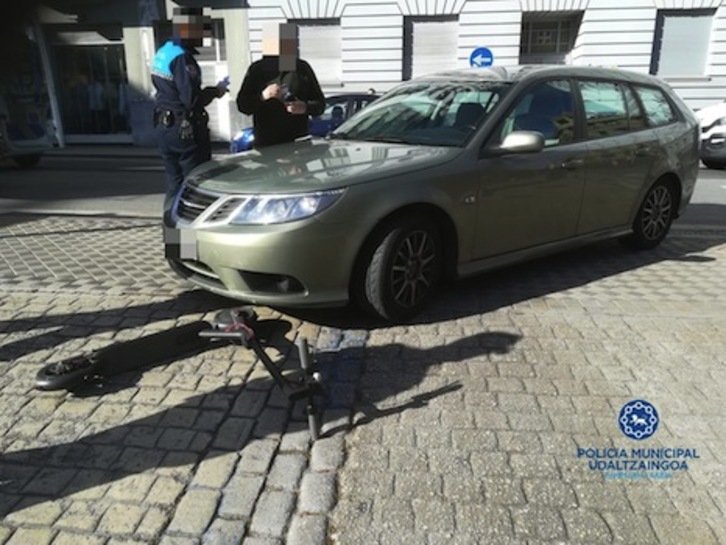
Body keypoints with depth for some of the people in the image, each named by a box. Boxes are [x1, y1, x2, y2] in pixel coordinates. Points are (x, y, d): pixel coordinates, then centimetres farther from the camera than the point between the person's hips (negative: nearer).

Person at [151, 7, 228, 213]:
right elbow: (191, 99, -23)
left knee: (174, 182, 15)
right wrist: (215, 91, -7)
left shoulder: (163, 52, 12)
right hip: (185, 129, -9)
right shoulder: (182, 57, -18)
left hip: (165, 126, 9)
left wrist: (207, 90, 8)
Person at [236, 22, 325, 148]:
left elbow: (320, 104, 10)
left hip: (300, 142, 2)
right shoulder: (257, 69, 3)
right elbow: (243, 105, 0)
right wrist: (263, 96, -19)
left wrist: (306, 108, -13)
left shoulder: (302, 68, 7)